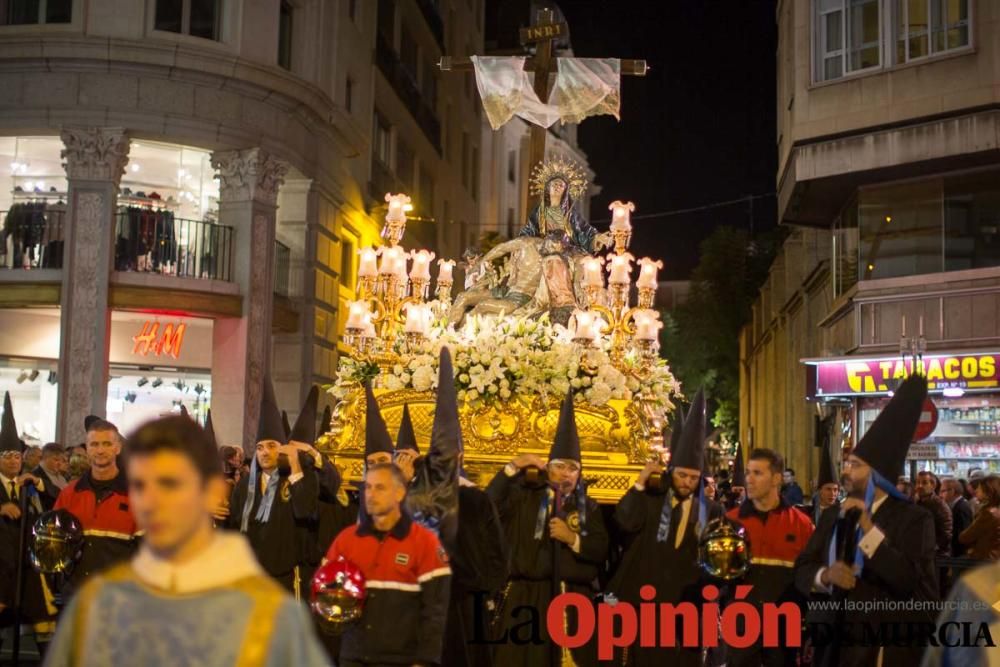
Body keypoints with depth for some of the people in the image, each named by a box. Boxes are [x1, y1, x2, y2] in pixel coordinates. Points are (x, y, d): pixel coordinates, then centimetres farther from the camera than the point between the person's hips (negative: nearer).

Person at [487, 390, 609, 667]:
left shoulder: (589, 508, 12)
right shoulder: (526, 497, 7)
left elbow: (601, 550, 4)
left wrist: (572, 538, -10)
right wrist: (513, 467, -9)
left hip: (574, 599, 2)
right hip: (528, 598, -2)